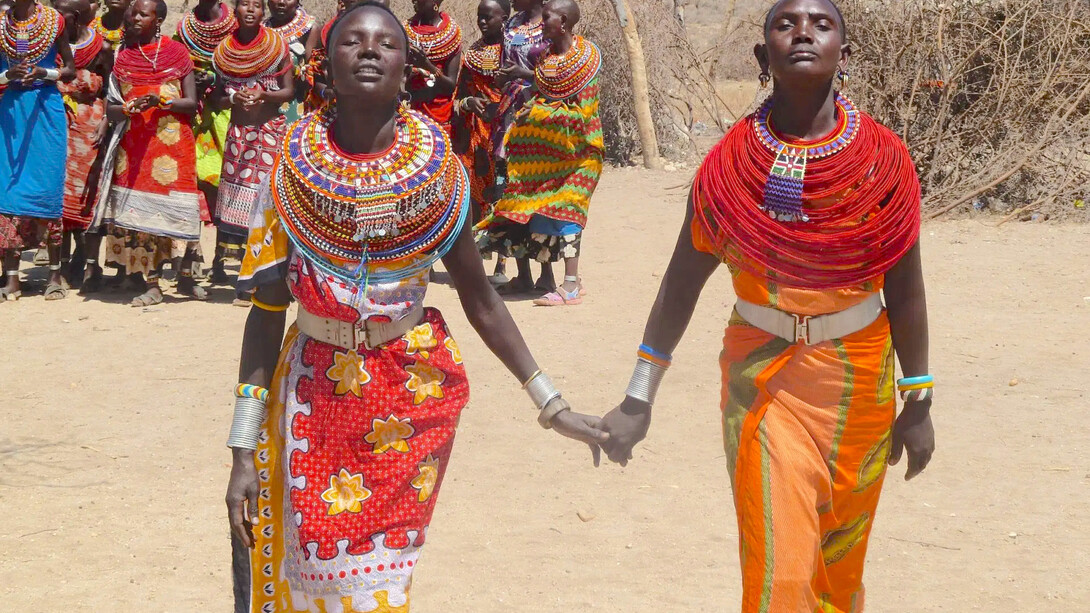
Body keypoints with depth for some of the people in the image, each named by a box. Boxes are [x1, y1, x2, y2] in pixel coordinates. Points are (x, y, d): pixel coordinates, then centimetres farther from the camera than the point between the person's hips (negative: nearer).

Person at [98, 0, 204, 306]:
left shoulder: (177, 51, 5)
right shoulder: (122, 57, 10)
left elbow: (191, 103, 1)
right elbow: (110, 109, 8)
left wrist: (162, 101, -16)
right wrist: (131, 108, -13)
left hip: (173, 141, -1)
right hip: (133, 142, 2)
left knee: (183, 211, -5)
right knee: (139, 212, -4)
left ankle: (186, 275, 12)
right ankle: (151, 284, 1)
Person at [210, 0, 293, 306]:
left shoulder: (277, 45, 0)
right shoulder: (224, 51, 8)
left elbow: (289, 91, 1)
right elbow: (217, 99, 11)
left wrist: (263, 94, -17)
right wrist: (234, 98, -10)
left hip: (271, 130, -2)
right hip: (238, 132, 2)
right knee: (241, 201, -2)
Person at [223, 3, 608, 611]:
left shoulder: (436, 167, -8)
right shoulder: (295, 167, -10)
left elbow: (481, 298, 0)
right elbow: (267, 312, -6)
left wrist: (553, 404, -2)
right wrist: (244, 452, -7)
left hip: (414, 391, 0)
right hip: (316, 393, 0)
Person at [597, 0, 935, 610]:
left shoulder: (883, 158, -8)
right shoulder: (731, 163, -9)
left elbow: (905, 288, -1)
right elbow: (681, 284, -3)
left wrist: (918, 403, 3)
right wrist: (637, 401, -3)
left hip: (858, 376, 1)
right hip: (763, 374, -1)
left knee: (841, 554, 17)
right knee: (779, 562, -8)